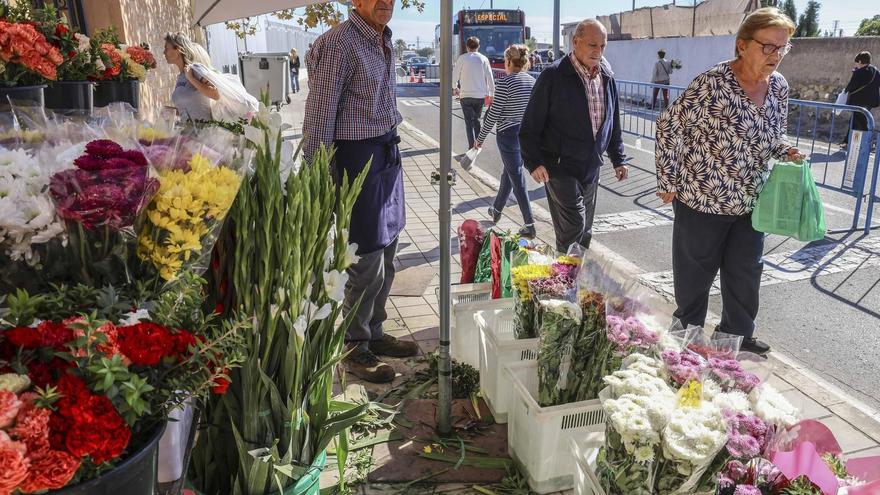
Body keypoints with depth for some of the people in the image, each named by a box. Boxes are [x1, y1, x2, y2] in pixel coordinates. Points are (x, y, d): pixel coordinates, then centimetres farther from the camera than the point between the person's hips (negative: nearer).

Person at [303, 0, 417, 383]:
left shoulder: (383, 40, 12)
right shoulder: (340, 43, -15)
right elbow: (320, 115, -16)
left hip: (387, 153, 9)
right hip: (358, 158, -9)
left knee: (385, 258, 16)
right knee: (368, 264, -2)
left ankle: (373, 333, 32)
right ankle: (355, 350, 15)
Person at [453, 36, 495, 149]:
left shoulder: (462, 58, -3)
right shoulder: (483, 58, 2)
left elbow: (455, 75, 1)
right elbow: (489, 77, 0)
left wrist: (455, 88, 19)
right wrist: (491, 93, 7)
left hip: (466, 94, -2)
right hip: (480, 95, 2)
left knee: (469, 122, 1)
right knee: (476, 119, 19)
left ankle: (472, 147, -8)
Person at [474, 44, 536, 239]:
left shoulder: (505, 82, -15)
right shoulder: (533, 81, 5)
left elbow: (494, 114, -14)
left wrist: (481, 137, -4)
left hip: (508, 134, -7)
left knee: (517, 178, -1)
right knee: (509, 173, 22)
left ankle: (529, 225, -2)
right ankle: (496, 210, 40)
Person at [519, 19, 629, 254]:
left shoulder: (607, 77, 9)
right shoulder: (553, 76, -10)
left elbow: (613, 122, 18)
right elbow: (530, 124, -9)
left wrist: (618, 159, 17)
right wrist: (534, 162, -18)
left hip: (591, 167, 6)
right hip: (560, 166, -6)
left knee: (585, 231, 13)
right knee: (573, 226, -12)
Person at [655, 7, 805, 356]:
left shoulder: (779, 86, 3)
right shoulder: (713, 82, -19)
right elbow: (669, 126, -14)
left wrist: (786, 152, -5)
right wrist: (668, 181, -13)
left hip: (751, 202, 7)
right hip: (703, 198, -6)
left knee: (746, 272, 16)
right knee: (696, 271, 10)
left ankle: (738, 335, 36)